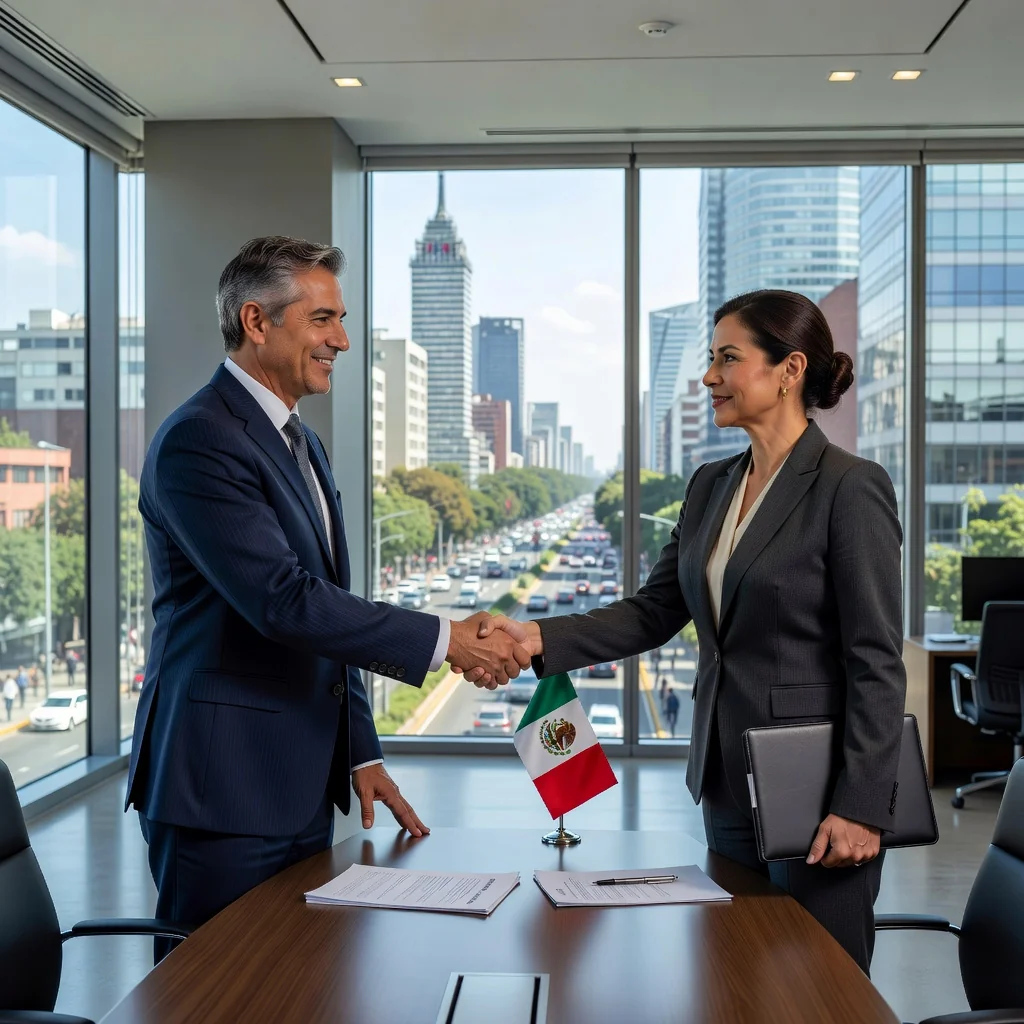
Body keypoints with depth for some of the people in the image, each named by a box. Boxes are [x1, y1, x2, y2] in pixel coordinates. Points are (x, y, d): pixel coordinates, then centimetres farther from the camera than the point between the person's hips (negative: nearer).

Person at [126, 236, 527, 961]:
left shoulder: (302, 444, 16)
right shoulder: (198, 441, -15)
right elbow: (283, 601, -24)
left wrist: (362, 753, 16)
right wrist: (445, 641, -20)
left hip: (303, 785, 9)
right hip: (225, 790, -9)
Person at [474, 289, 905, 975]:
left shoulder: (851, 488, -13)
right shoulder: (710, 487, 10)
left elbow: (877, 662, -15)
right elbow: (654, 612, 8)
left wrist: (861, 806, -17)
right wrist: (542, 638, -6)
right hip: (728, 786, 7)